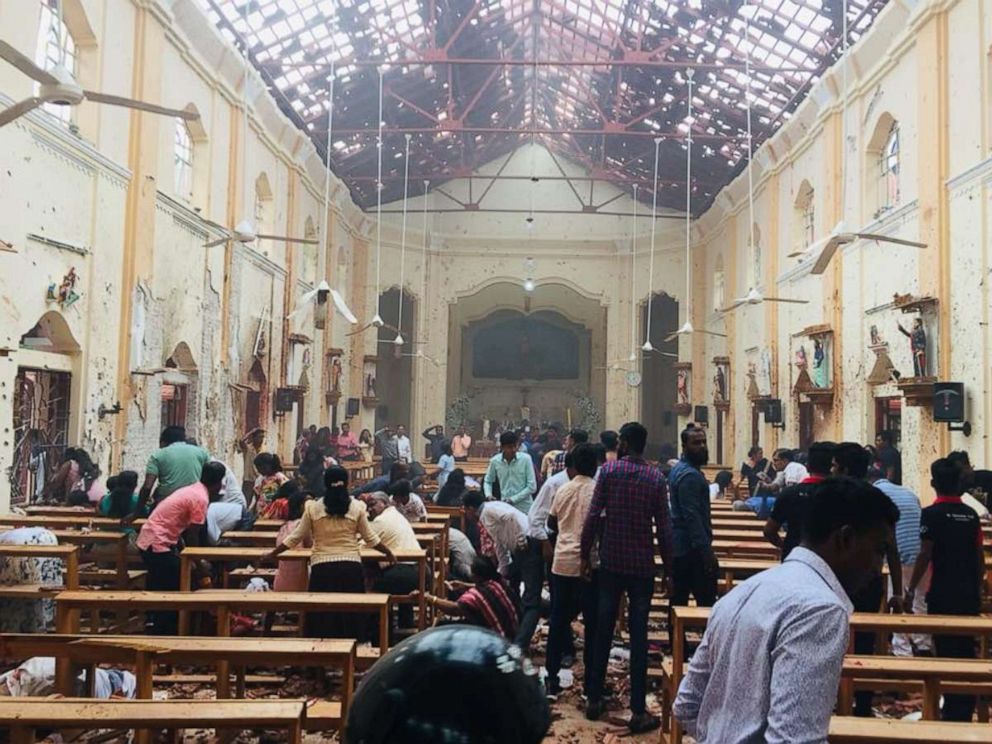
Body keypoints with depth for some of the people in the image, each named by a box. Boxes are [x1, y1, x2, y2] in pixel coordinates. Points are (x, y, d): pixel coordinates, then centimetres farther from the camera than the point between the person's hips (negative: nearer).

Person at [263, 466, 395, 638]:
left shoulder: (313, 507, -1)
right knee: (350, 616, 11)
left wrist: (273, 553, 18)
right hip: (351, 566, 0)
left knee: (322, 617, 9)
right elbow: (370, 538, 5)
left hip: (322, 567, 0)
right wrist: (388, 553, 21)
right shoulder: (357, 507, 0)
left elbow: (296, 537, 5)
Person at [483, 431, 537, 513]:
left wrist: (513, 499, -15)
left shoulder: (525, 459, -10)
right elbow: (487, 481, 12)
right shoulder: (495, 461, -4)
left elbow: (532, 486, -10)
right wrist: (488, 495, -8)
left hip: (524, 509, -2)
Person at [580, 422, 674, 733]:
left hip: (611, 562, 0)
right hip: (643, 566, 0)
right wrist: (668, 569, 5)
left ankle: (594, 699, 20)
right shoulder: (656, 477, -2)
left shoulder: (609, 470, -5)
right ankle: (638, 711, 5)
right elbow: (664, 527, -2)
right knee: (638, 636, 3)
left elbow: (594, 516, -8)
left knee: (603, 631, 11)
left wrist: (585, 554, 1)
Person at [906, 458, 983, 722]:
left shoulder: (931, 514, -11)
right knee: (967, 649, 13)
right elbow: (980, 557, 8)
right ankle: (966, 709, 19)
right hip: (969, 592, 5)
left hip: (942, 593, -5)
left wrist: (911, 589, -6)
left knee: (946, 650, 2)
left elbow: (925, 556, -13)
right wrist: (977, 586, 20)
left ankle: (952, 711, 6)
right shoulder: (971, 515, 5)